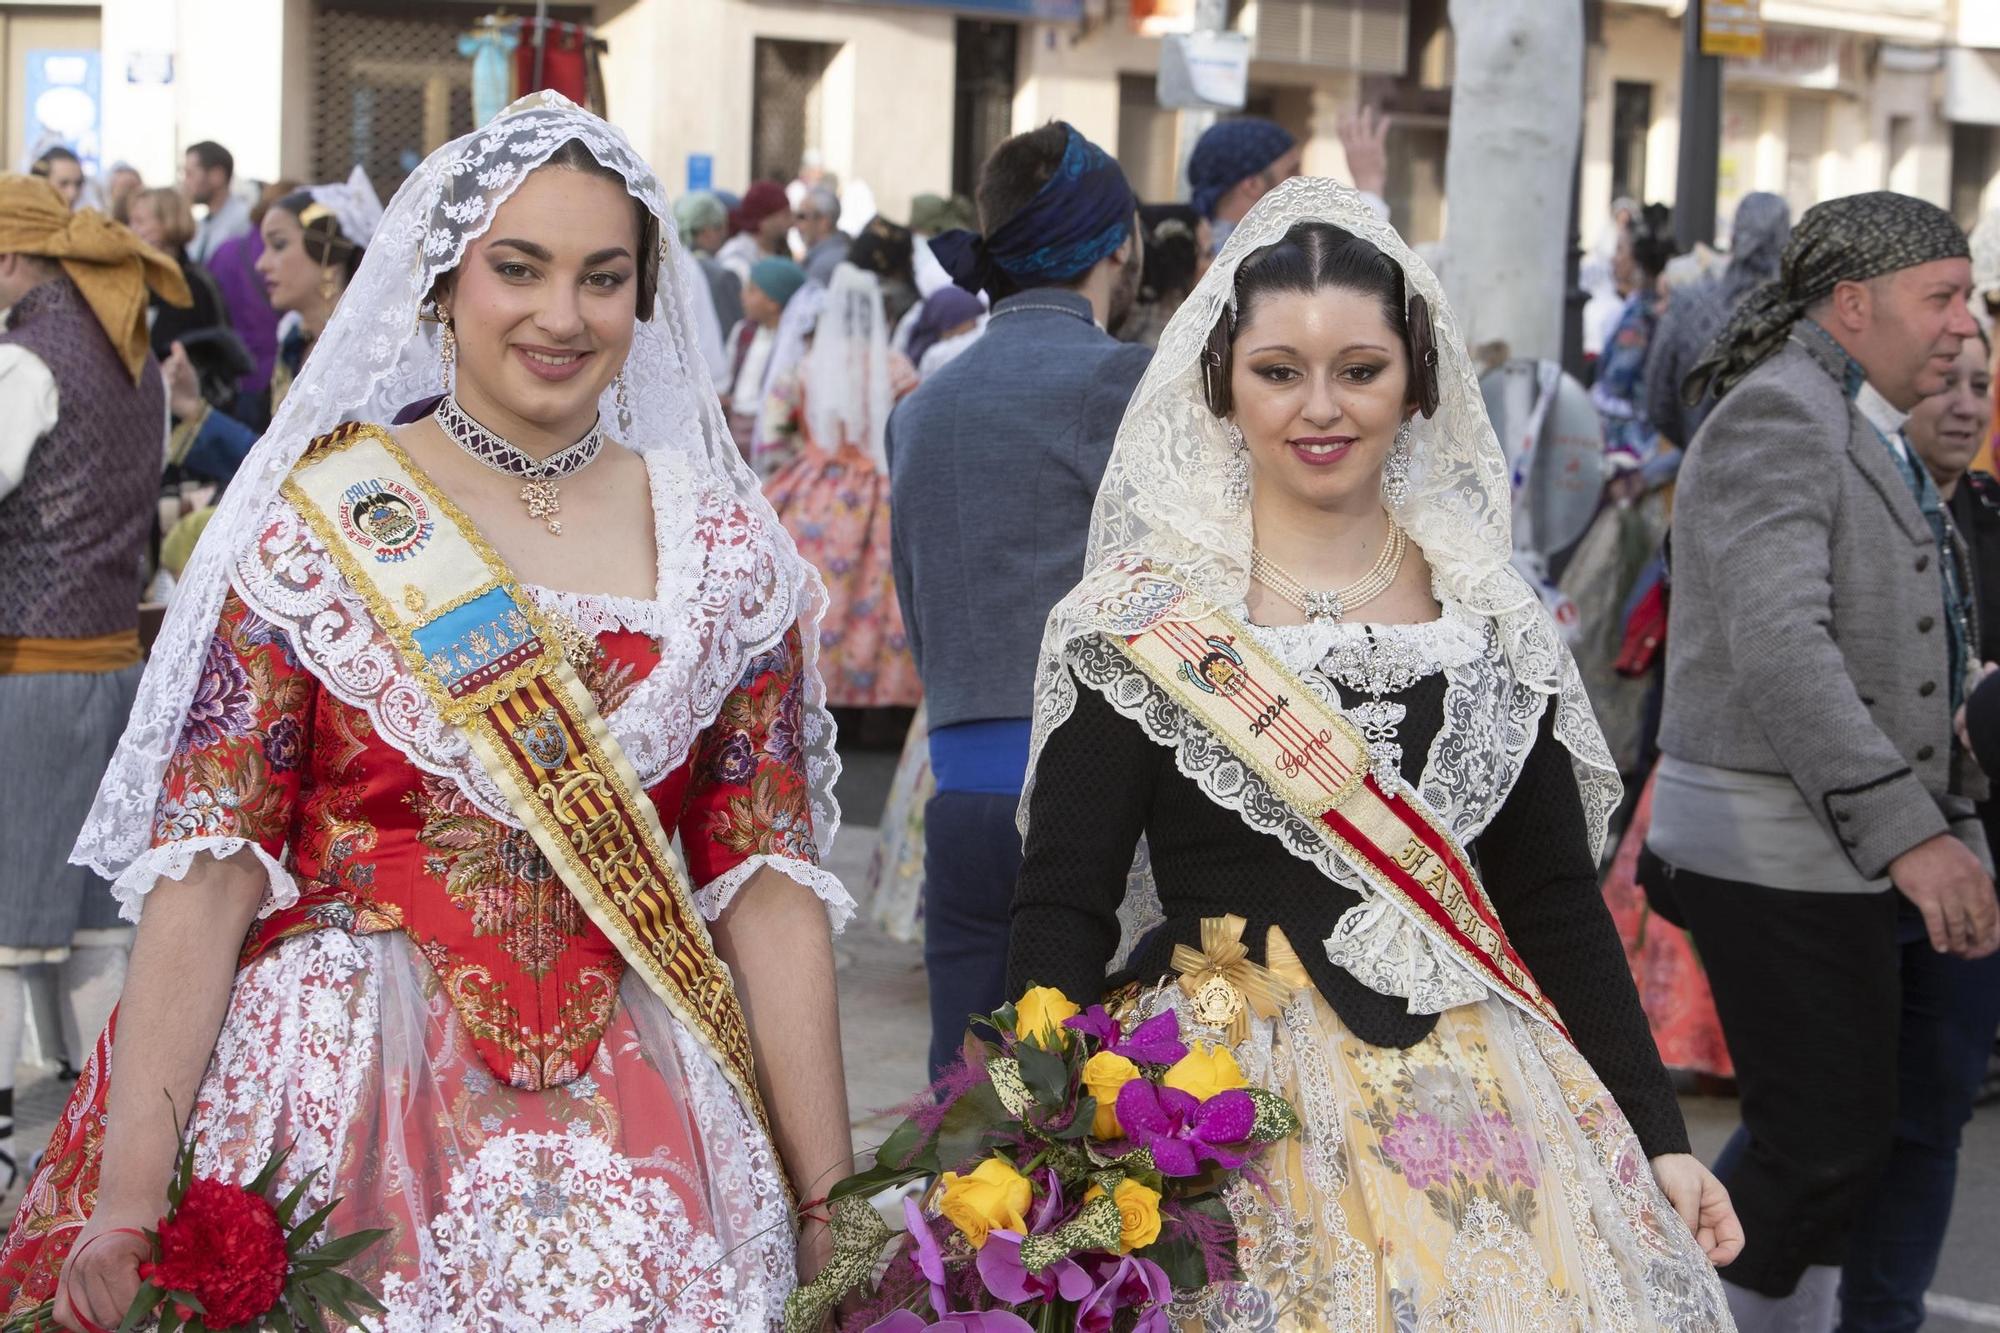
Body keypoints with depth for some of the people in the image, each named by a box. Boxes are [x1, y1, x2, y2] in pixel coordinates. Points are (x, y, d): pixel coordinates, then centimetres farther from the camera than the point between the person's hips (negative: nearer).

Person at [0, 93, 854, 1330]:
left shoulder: (724, 546, 4)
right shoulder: (318, 520, -3)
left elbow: (768, 880, 4)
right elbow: (209, 861, -8)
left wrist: (829, 1198, 1)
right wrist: (126, 1205, -14)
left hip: (627, 1132, 2)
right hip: (340, 1109, -2)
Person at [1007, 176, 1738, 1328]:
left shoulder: (1494, 618, 6)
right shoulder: (1137, 625, -5)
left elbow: (1558, 904, 9)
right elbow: (1062, 917, -6)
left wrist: (1658, 1136, 5)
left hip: (1479, 1114, 3)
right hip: (1222, 1112, -3)